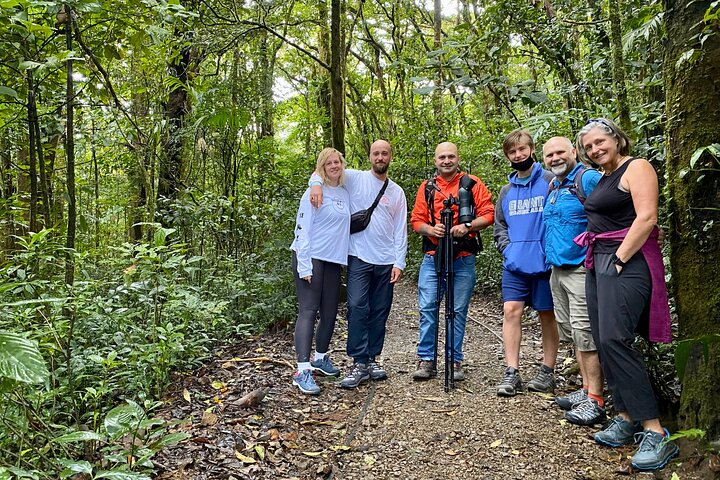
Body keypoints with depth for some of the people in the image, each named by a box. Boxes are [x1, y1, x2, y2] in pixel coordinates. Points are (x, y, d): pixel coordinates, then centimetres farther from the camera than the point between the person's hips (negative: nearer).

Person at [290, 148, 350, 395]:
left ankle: (321, 357, 30)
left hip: (333, 260, 7)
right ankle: (303, 370, -13)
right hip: (311, 258, -7)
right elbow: (302, 229, -12)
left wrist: (344, 258, 13)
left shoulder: (345, 194, 13)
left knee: (330, 311, 12)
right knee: (308, 311, -11)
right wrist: (304, 266, -17)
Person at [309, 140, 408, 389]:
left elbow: (400, 230, 10)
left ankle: (372, 358, 19)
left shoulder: (397, 192, 12)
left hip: (386, 261, 3)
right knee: (357, 307, -11)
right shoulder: (355, 178, 5)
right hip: (359, 258, -3)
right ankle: (359, 363, -5)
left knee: (379, 312, 7)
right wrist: (316, 184, -19)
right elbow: (321, 171, 5)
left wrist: (399, 262, 1)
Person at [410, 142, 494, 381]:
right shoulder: (427, 187, 12)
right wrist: (430, 229, -10)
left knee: (459, 310, 3)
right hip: (433, 256, 2)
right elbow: (416, 220, 10)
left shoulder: (472, 184, 6)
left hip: (463, 259, -1)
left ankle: (455, 361, 14)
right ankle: (426, 359, 8)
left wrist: (467, 226, -15)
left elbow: (487, 215, 1)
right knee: (427, 307, -2)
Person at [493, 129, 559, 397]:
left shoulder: (551, 181, -2)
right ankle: (512, 372, 1)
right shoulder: (506, 191, 14)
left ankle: (547, 371, 18)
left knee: (547, 314, 7)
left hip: (545, 262, -4)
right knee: (511, 310, -4)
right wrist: (507, 249, 2)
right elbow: (499, 226, 19)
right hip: (515, 264, 4)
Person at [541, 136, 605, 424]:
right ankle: (586, 389, 24)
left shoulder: (589, 179, -10)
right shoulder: (552, 187, 16)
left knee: (585, 333, -7)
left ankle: (595, 401, 1)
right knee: (572, 333, 14)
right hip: (557, 270, 9)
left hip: (581, 269, -9)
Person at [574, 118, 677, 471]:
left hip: (626, 262, -9)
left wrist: (620, 258, -17)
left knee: (613, 340, -20)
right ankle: (626, 417, 13)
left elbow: (647, 218, -17)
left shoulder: (636, 168, -6)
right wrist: (598, 261, 15)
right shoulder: (603, 178, 20)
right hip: (597, 264, 9)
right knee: (604, 342, 5)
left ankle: (654, 431, -15)